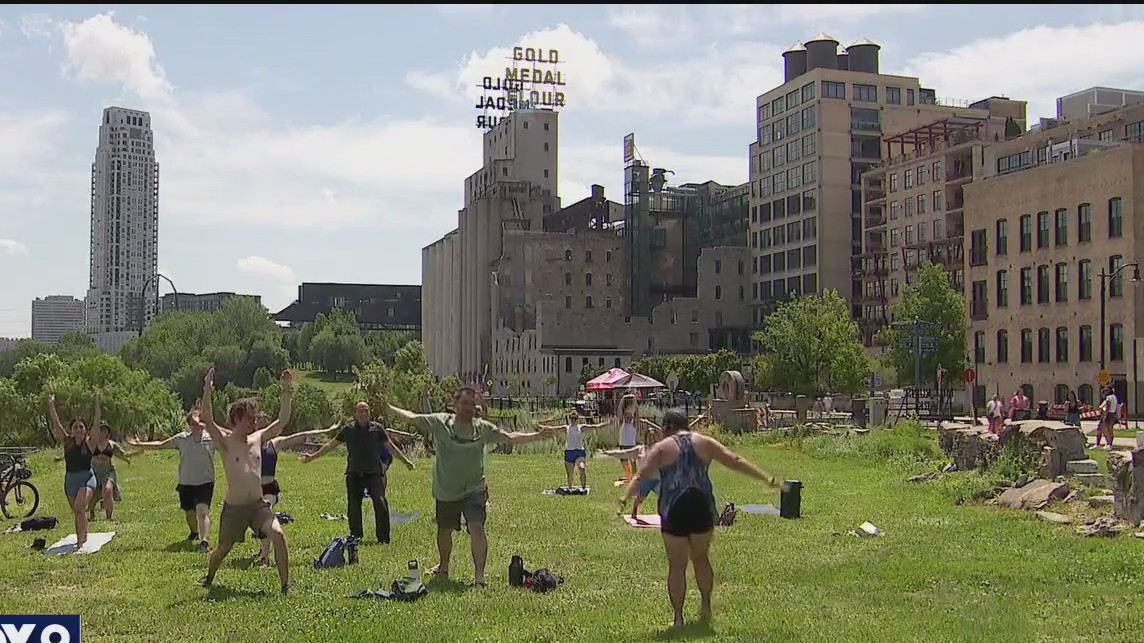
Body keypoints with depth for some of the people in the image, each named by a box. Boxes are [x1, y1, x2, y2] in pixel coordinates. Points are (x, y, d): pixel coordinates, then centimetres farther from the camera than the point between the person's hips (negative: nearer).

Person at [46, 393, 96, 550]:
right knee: (77, 511, 15)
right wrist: (51, 405, -12)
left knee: (79, 507, -24)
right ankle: (83, 537, 36)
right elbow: (56, 424, -4)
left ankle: (80, 541, -27)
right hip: (70, 479, 4)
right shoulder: (67, 442, 3)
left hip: (87, 478, -4)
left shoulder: (89, 442, -3)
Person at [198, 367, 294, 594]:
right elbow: (208, 421, -22)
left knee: (278, 534, -20)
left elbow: (282, 421, 10)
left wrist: (286, 392, 2)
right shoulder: (226, 441, -6)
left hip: (258, 505, 3)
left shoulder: (258, 439, 7)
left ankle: (285, 584, -14)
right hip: (234, 508, -3)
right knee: (223, 549, 12)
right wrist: (207, 392, -33)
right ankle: (209, 578, 44)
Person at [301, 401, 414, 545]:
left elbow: (391, 446, 12)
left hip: (374, 473, -1)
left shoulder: (377, 428, 3)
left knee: (380, 503, -11)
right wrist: (313, 456, 10)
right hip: (354, 474, 1)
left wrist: (405, 460, 11)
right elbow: (331, 445, 11)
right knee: (353, 506, 5)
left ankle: (383, 538, -4)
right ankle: (355, 537, 20)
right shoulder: (348, 430, 4)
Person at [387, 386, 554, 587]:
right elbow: (412, 418, 2)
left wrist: (537, 435, -17)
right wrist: (389, 408, 2)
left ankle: (479, 574, -19)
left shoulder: (483, 428, -3)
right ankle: (443, 566, 44)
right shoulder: (440, 422, -5)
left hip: (474, 489, -1)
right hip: (445, 491, 1)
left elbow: (510, 437, -7)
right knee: (444, 530, 18)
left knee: (477, 527, -20)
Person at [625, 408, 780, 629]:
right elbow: (735, 461, 10)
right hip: (702, 508, 3)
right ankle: (706, 607, 29)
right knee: (701, 557, 22)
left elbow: (641, 476, -11)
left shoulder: (662, 448, -1)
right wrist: (766, 478, 15)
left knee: (677, 565, 4)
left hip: (674, 510, -3)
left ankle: (678, 618, 4)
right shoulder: (704, 443, 8)